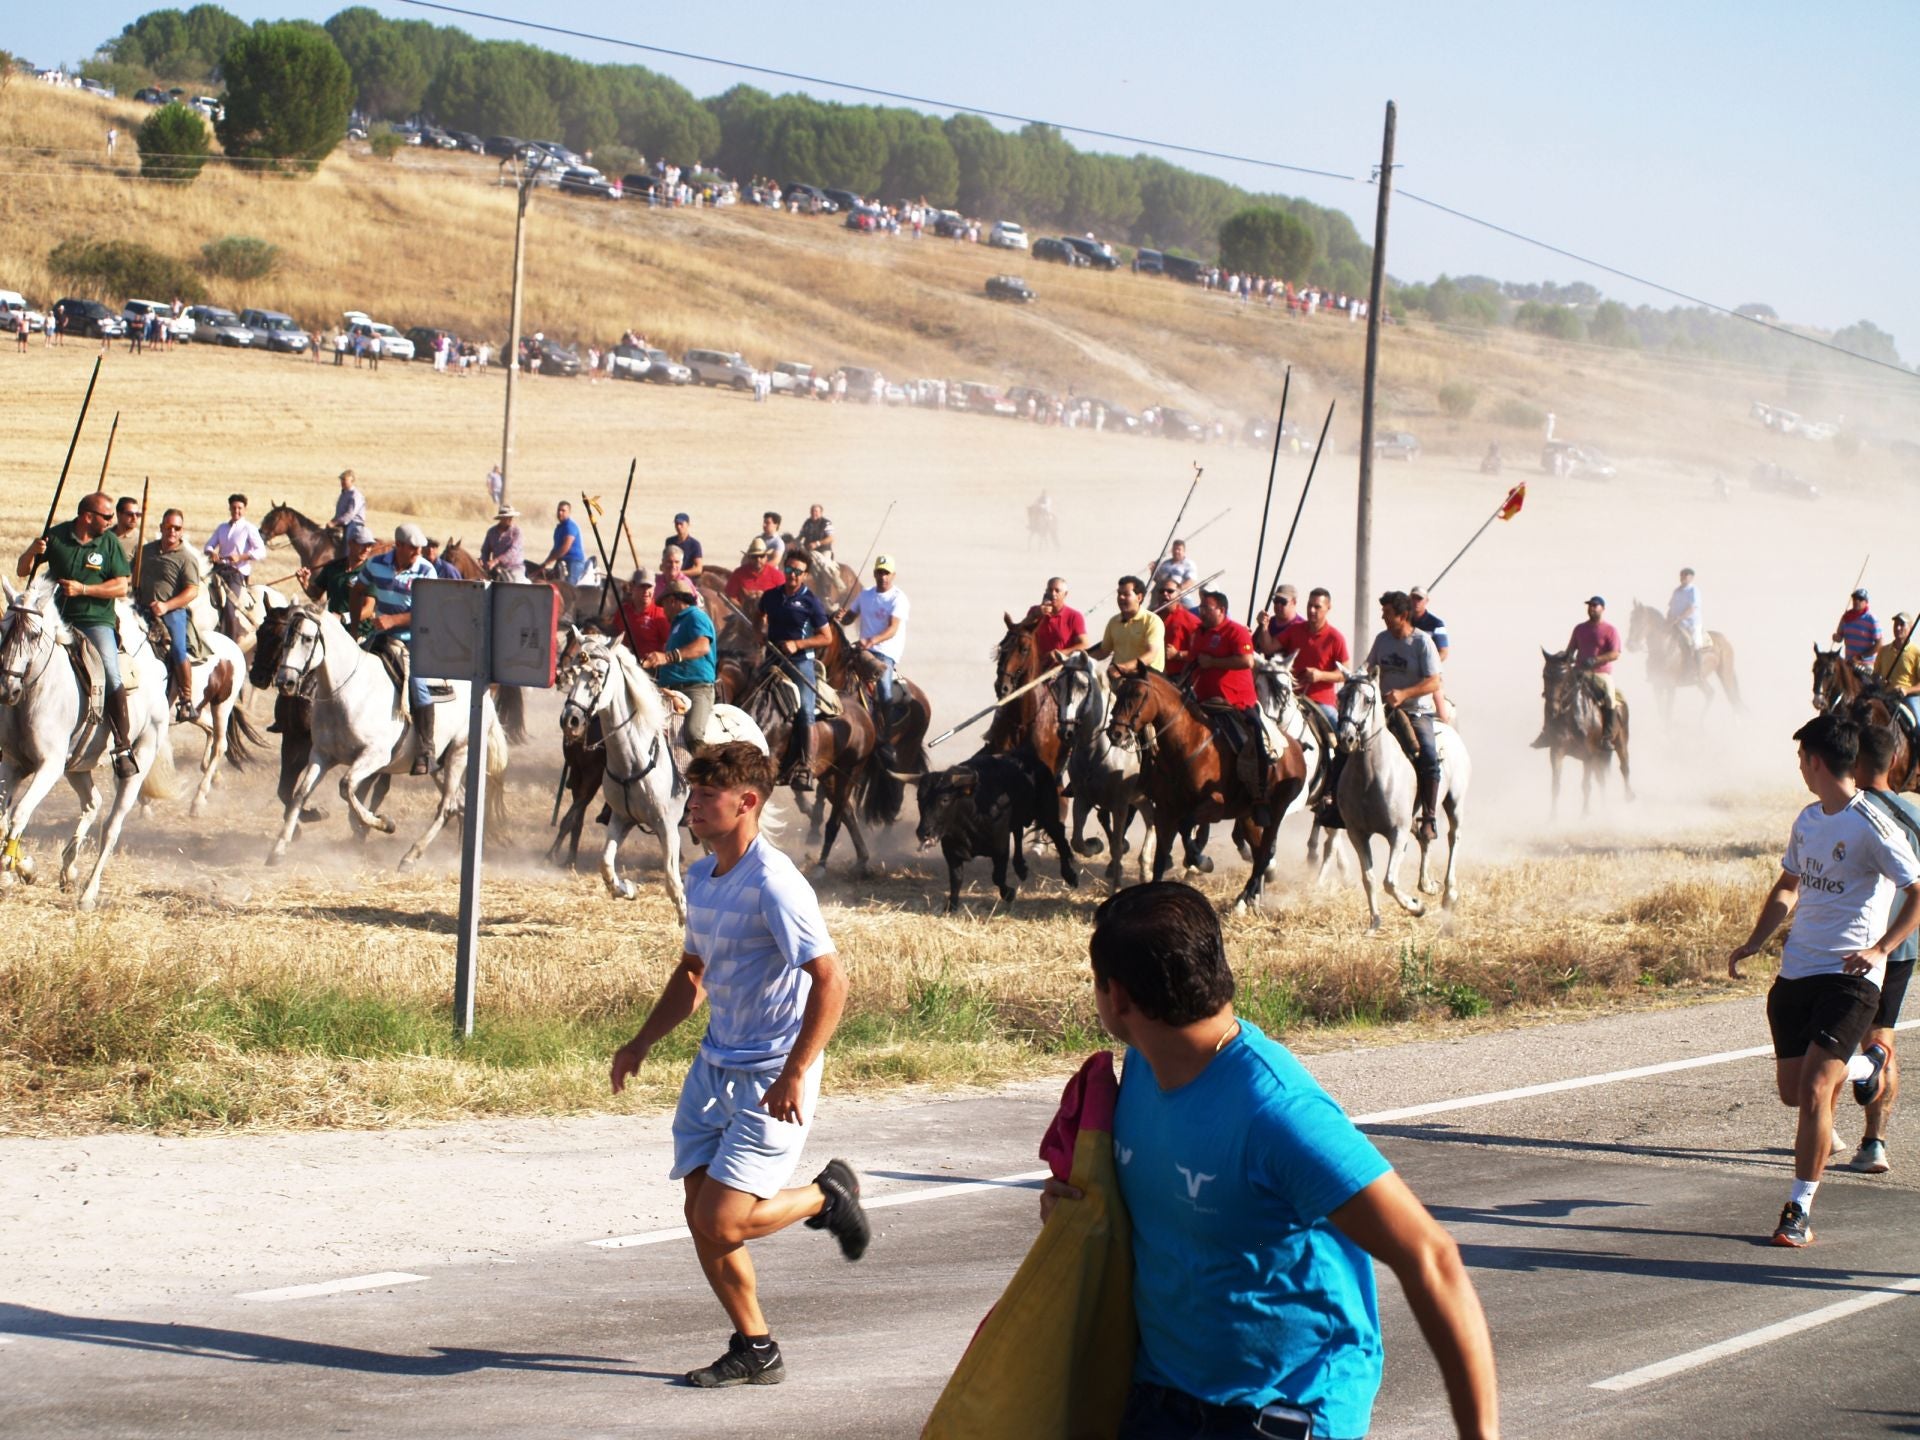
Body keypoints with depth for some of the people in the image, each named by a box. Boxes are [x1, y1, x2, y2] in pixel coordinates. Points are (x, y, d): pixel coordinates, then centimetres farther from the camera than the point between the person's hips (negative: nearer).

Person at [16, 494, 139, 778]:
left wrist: (83, 589, -14)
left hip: (96, 620, -2)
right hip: (57, 619, 2)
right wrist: (33, 551, -13)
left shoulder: (109, 543, 2)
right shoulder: (56, 537, 4)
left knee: (110, 677, -20)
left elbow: (122, 587, -3)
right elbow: (22, 571, 8)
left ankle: (123, 748, -13)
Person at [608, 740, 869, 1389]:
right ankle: (755, 1352, 18)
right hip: (714, 1068, 8)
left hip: (771, 1082, -8)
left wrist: (794, 1075, -27)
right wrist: (642, 1044, 14)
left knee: (721, 1221, -13)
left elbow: (830, 982, -25)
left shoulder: (774, 886, -20)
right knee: (701, 1219, 5)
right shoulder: (701, 877, 8)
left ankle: (828, 1196, 14)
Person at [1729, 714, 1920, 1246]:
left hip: (1848, 977, -8)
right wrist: (1755, 941, 13)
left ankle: (1800, 1210, -9)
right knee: (1792, 1092, 12)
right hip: (1795, 973, 8)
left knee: (1813, 1091, -16)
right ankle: (1857, 1069, 43)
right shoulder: (1809, 819, 12)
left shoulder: (1871, 826, -13)